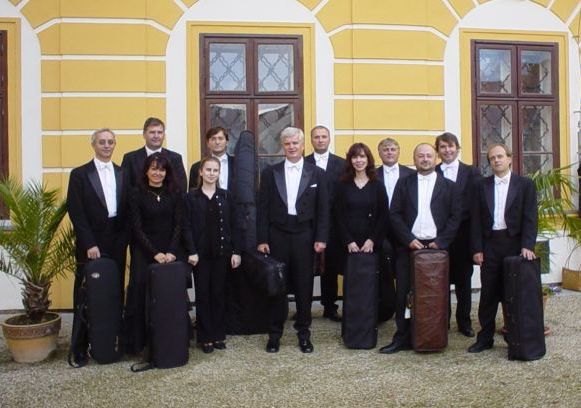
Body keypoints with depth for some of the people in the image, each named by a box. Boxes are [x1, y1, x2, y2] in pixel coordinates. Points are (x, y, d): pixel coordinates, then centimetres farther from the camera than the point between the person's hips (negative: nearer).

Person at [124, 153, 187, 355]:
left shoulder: (175, 193, 5)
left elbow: (179, 224, 1)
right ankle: (138, 341, -2)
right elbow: (137, 228, -3)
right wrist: (155, 253, -12)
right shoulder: (137, 194, 1)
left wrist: (171, 252, -11)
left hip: (172, 250, 1)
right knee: (142, 291, -11)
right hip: (144, 252, -1)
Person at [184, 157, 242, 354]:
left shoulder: (225, 196, 6)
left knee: (218, 293, 9)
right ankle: (205, 337, 13)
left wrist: (236, 251, -1)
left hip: (221, 252, 2)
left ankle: (219, 334, 19)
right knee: (202, 294, 5)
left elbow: (231, 225, 4)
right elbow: (188, 227, -4)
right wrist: (191, 251, -13)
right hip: (201, 252, -2)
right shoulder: (192, 197, 0)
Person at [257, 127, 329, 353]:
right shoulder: (270, 173, 5)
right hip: (277, 235, 0)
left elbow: (323, 209, 3)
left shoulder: (317, 174, 4)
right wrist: (262, 239, -3)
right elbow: (263, 208, 2)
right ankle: (275, 333, 18)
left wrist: (321, 238, -5)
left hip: (304, 236, 0)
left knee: (304, 286, 6)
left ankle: (303, 333, 19)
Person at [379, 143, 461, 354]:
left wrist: (441, 242, -7)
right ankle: (403, 338, 9)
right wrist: (409, 240, -7)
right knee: (404, 294, 1)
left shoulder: (448, 186, 8)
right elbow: (395, 215, 3)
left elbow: (455, 216, 3)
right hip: (408, 247, 1)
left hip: (437, 247, 0)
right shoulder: (404, 184, 9)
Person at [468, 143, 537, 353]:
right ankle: (485, 338, 14)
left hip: (515, 243, -1)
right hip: (490, 244, 2)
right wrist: (477, 249, -2)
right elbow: (476, 219, 5)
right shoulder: (482, 185, 8)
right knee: (489, 293, 6)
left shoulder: (525, 184, 3)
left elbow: (530, 217, -2)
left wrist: (527, 246, -13)